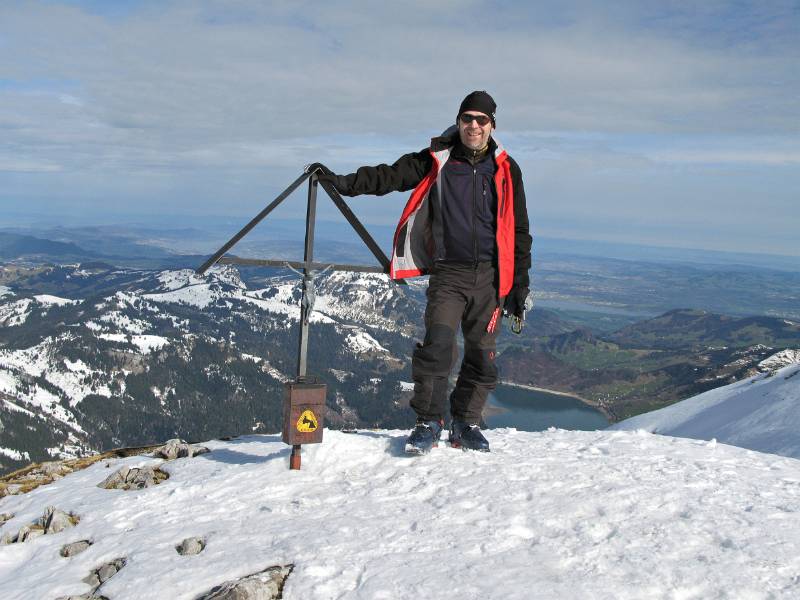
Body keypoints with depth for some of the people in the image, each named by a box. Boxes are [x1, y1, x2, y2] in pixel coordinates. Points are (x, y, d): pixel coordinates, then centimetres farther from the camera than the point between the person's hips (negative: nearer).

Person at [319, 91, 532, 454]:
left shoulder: (505, 169, 9)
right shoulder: (436, 162, 5)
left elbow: (519, 231, 12)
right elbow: (390, 176, -3)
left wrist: (520, 284, 8)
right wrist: (345, 183, -19)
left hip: (490, 277, 2)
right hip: (448, 273, -2)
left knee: (482, 356, 6)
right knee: (437, 346, -16)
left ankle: (466, 424, 23)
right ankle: (428, 423, 0)